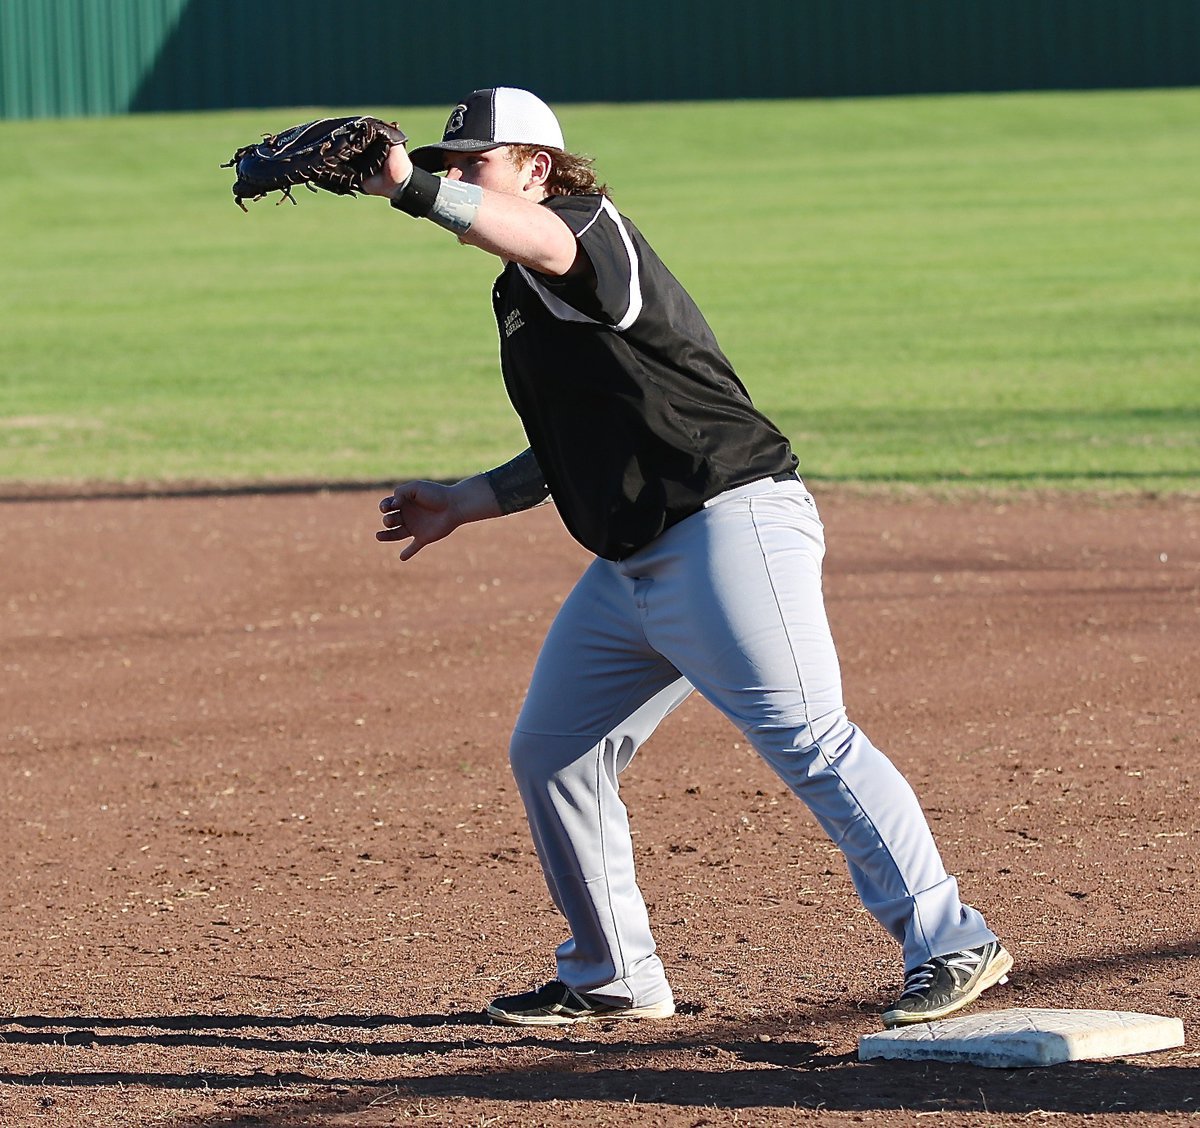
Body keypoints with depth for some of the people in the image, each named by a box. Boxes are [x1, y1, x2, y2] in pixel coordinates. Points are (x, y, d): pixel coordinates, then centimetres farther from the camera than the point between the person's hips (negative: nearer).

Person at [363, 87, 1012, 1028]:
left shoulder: (591, 226, -7)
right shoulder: (520, 298, 19)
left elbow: (546, 243, -34)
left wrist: (415, 189, -47)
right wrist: (467, 503, 22)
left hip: (730, 526, -10)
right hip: (631, 565, 10)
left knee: (807, 740, -17)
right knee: (549, 755, 12)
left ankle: (953, 946, -16)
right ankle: (614, 977, 24)